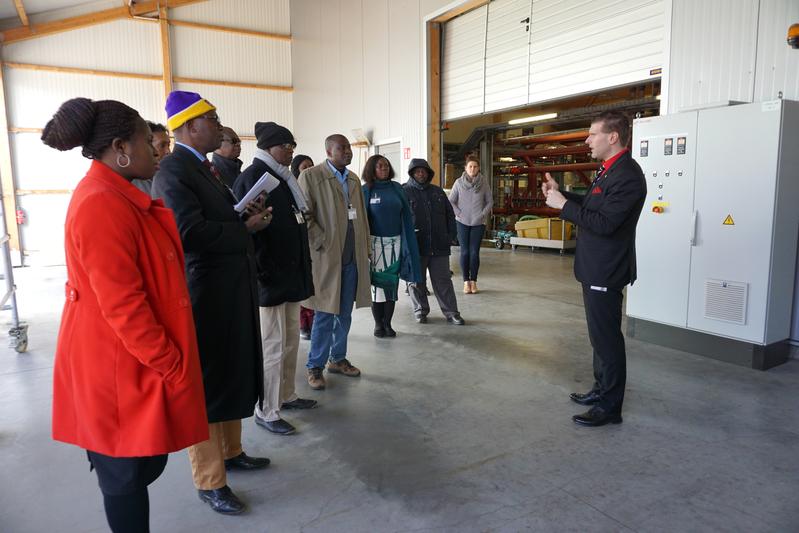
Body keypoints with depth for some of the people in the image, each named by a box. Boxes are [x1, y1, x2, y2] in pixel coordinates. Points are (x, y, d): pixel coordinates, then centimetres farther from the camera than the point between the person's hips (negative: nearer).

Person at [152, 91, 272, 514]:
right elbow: (190, 233, -28)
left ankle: (230, 451, 40)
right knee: (206, 384, 4)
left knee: (233, 376, 21)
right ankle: (209, 480, 21)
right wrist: (246, 227, -17)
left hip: (231, 291, 10)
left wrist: (244, 213, -1)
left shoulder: (204, 168, 13)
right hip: (206, 295, -10)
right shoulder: (173, 171, -17)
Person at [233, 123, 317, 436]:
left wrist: (302, 267, 11)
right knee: (273, 346, 0)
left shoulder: (283, 178, 14)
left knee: (291, 340, 17)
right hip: (269, 277, -8)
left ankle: (285, 396, 32)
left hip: (291, 273, 9)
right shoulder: (251, 178, -11)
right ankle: (266, 412, 14)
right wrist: (262, 273, -19)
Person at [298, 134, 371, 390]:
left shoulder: (354, 179, 15)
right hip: (326, 257, -6)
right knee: (325, 314, 0)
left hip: (353, 257, 6)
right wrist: (323, 243, -12)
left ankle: (338, 358, 28)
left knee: (345, 313, 13)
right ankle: (315, 366, 14)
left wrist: (365, 248, 12)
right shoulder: (310, 176, -5)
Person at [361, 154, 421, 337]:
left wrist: (408, 240, 2)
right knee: (377, 282, 1)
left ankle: (388, 323, 16)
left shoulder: (396, 188, 7)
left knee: (392, 282, 5)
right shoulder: (366, 190, 0)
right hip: (376, 242, -2)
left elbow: (406, 215, 8)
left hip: (395, 242, 3)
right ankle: (378, 324, 14)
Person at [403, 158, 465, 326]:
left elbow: (450, 215, 17)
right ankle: (420, 310, 25)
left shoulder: (438, 192, 13)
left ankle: (451, 312, 13)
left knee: (443, 281, 6)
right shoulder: (404, 192, -1)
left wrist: (450, 236, 6)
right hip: (415, 247, -2)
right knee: (417, 281, 10)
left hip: (439, 247, 3)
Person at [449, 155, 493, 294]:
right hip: (462, 222, 0)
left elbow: (490, 201, 7)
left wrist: (483, 214, -3)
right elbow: (451, 201, 3)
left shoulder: (484, 182, -1)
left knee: (474, 252, 0)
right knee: (464, 252, 0)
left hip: (478, 223, 0)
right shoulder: (459, 182, -1)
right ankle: (466, 281, 8)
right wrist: (459, 213, -5)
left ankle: (473, 281, 11)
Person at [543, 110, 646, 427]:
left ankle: (610, 407, 11)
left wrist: (563, 205, -20)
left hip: (605, 271, -11)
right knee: (601, 335, 20)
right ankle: (602, 389, 36)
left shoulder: (627, 175, -21)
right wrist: (561, 193, 7)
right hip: (595, 267, 11)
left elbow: (604, 223, -26)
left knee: (606, 338, -1)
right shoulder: (608, 170, 11)